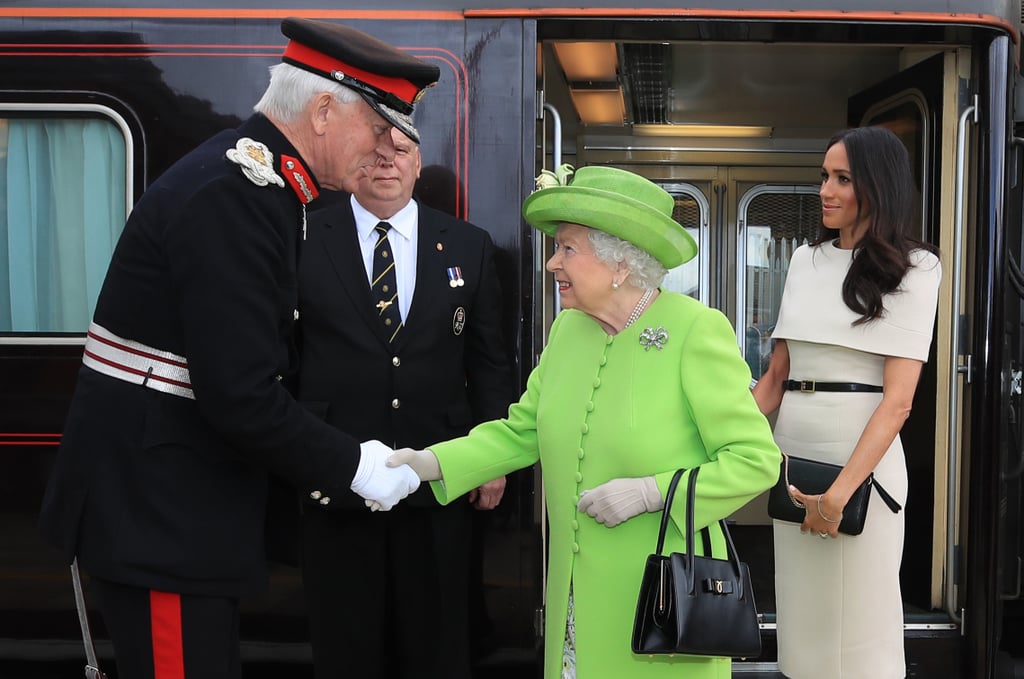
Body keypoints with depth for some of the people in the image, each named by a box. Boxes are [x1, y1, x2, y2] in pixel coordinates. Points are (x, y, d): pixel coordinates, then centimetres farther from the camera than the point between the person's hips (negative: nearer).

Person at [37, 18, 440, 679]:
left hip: (191, 502, 10)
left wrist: (322, 461, 10)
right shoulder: (230, 194, -22)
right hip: (154, 508, -10)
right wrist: (350, 465, -15)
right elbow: (240, 395, -26)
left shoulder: (265, 186, 10)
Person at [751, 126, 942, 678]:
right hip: (792, 447, 5)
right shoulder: (806, 260, 11)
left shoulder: (912, 268, -3)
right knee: (799, 607, 12)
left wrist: (840, 492, -19)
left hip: (863, 454, -5)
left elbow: (898, 399, -12)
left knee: (856, 612, 3)